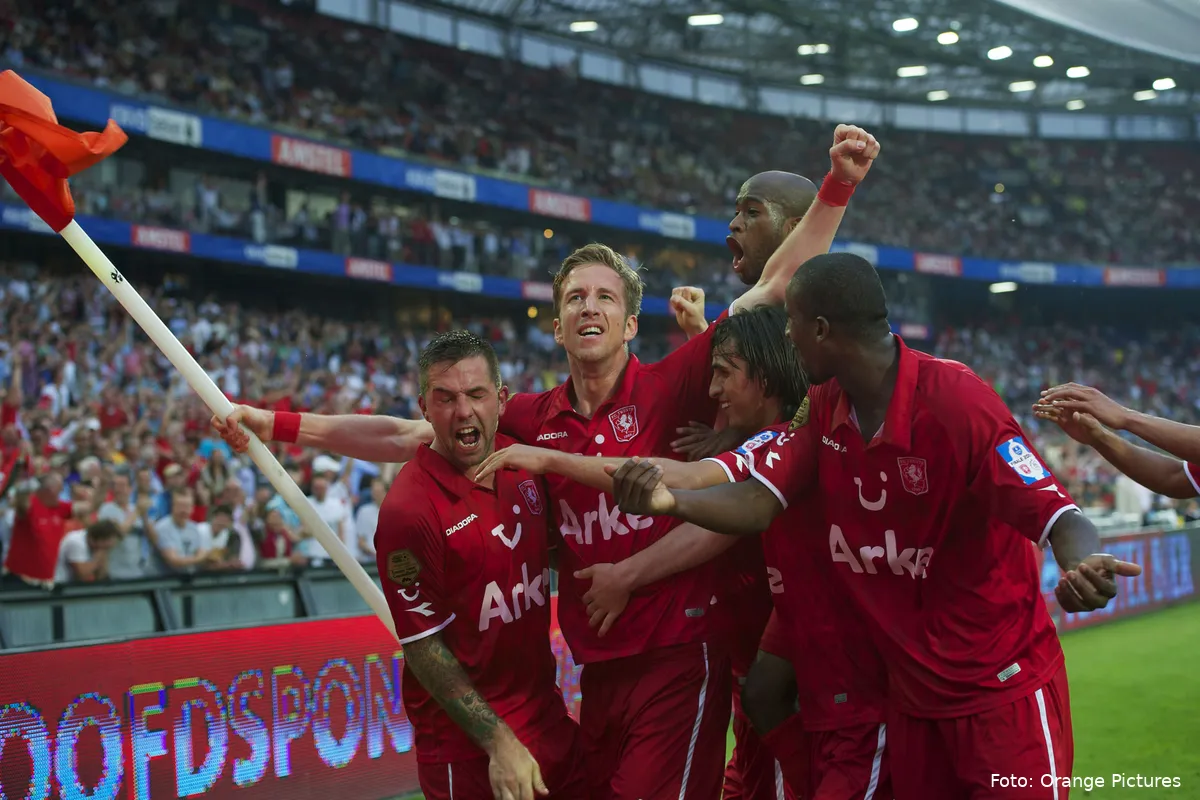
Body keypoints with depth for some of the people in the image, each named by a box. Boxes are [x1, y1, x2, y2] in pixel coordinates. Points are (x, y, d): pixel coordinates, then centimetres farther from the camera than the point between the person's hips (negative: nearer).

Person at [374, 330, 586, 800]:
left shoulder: (522, 460, 2)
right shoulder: (409, 509, -17)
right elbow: (424, 646, -15)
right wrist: (499, 743, -17)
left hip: (549, 721, 6)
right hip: (469, 752, -6)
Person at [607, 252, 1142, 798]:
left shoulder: (956, 400, -22)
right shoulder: (822, 408, 0)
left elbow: (1055, 514, -26)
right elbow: (758, 503, -6)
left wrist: (1082, 565, -49)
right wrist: (672, 501, -26)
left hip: (1002, 691, -6)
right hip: (912, 691, 7)